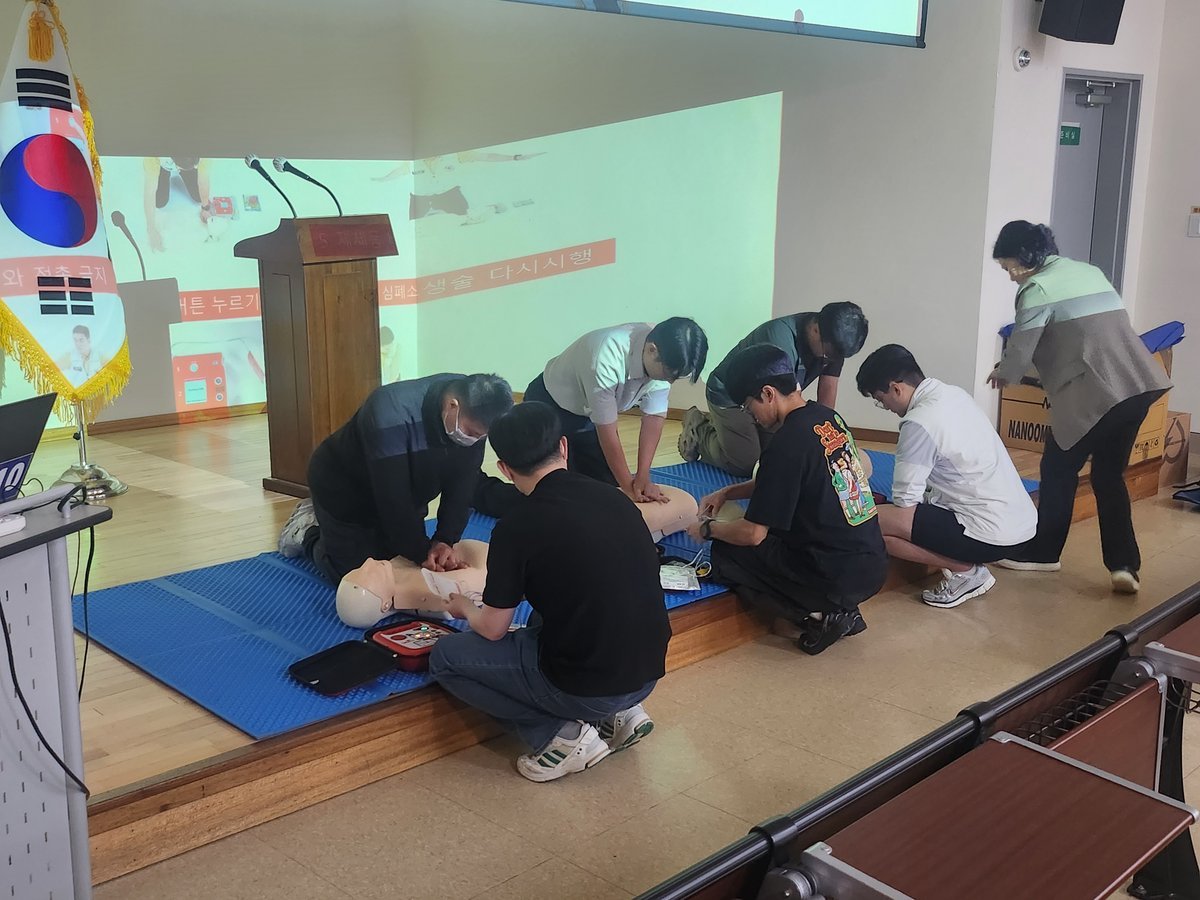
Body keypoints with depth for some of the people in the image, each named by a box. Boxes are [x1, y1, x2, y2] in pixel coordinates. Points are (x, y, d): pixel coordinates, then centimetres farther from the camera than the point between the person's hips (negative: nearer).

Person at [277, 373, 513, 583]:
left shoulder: (475, 415, -23)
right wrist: (424, 552, -32)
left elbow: (461, 486, -18)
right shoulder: (392, 415, -42)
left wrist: (445, 541, -28)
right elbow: (392, 497, -37)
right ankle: (308, 531, 24)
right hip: (345, 488, -6)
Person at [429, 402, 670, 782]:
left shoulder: (517, 527, -14)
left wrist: (465, 608, 21)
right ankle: (618, 713, 15)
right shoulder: (615, 497, 2)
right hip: (647, 675, 7)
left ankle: (563, 733, 1)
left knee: (445, 657, 9)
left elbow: (492, 629, -3)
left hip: (585, 688, -6)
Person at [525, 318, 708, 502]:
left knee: (608, 482, 3)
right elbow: (607, 431, -31)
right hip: (549, 408, -6)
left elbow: (654, 418, -14)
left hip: (588, 411, 6)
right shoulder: (607, 357, -40)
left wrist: (643, 478, -22)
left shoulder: (663, 360, -22)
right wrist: (628, 486, -24)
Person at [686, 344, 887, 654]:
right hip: (873, 567, 8)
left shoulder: (788, 443, -19)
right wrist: (727, 493, 20)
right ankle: (840, 611, 13)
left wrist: (707, 530, 5)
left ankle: (816, 616, 0)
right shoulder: (828, 417, 6)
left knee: (726, 553, 6)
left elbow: (752, 534, -14)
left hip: (838, 579, -8)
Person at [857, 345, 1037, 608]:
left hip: (994, 533, -9)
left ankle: (967, 571, -4)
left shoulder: (920, 422, -18)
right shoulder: (953, 394, 8)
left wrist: (883, 512, 9)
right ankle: (970, 564, 11)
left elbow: (905, 499, -11)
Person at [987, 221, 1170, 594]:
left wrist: (1002, 373, 17)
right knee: (1109, 475, 15)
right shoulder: (1090, 271, 20)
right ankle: (1124, 565, 8)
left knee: (1059, 471, 10)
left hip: (1093, 392, -8)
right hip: (1139, 383, 8)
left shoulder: (1037, 288, -5)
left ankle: (1042, 553, 21)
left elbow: (1019, 352, -6)